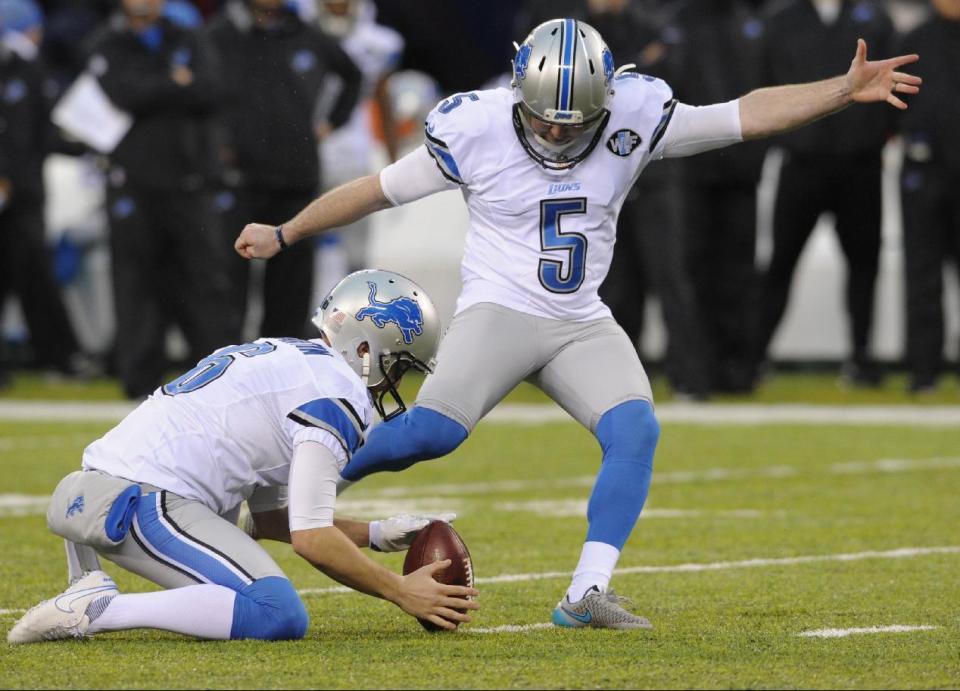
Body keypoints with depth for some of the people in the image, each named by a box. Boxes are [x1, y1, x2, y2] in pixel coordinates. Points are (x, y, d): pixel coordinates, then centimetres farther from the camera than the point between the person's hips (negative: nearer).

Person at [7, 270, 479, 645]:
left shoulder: (282, 358, 25)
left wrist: (377, 535, 26)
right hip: (143, 505, -10)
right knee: (281, 617, -20)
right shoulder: (337, 393, -4)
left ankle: (89, 589, 16)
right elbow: (311, 538, -11)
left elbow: (269, 517, 27)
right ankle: (97, 610, -20)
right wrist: (401, 592, 0)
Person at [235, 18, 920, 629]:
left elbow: (748, 114, -4)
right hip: (499, 309, -3)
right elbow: (378, 190, 0)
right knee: (434, 431, -25)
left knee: (636, 430, -20)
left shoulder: (633, 116, -7)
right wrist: (283, 234, 6)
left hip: (582, 325, 3)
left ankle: (587, 595, -18)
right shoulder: (476, 129, -12)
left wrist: (847, 89, -13)